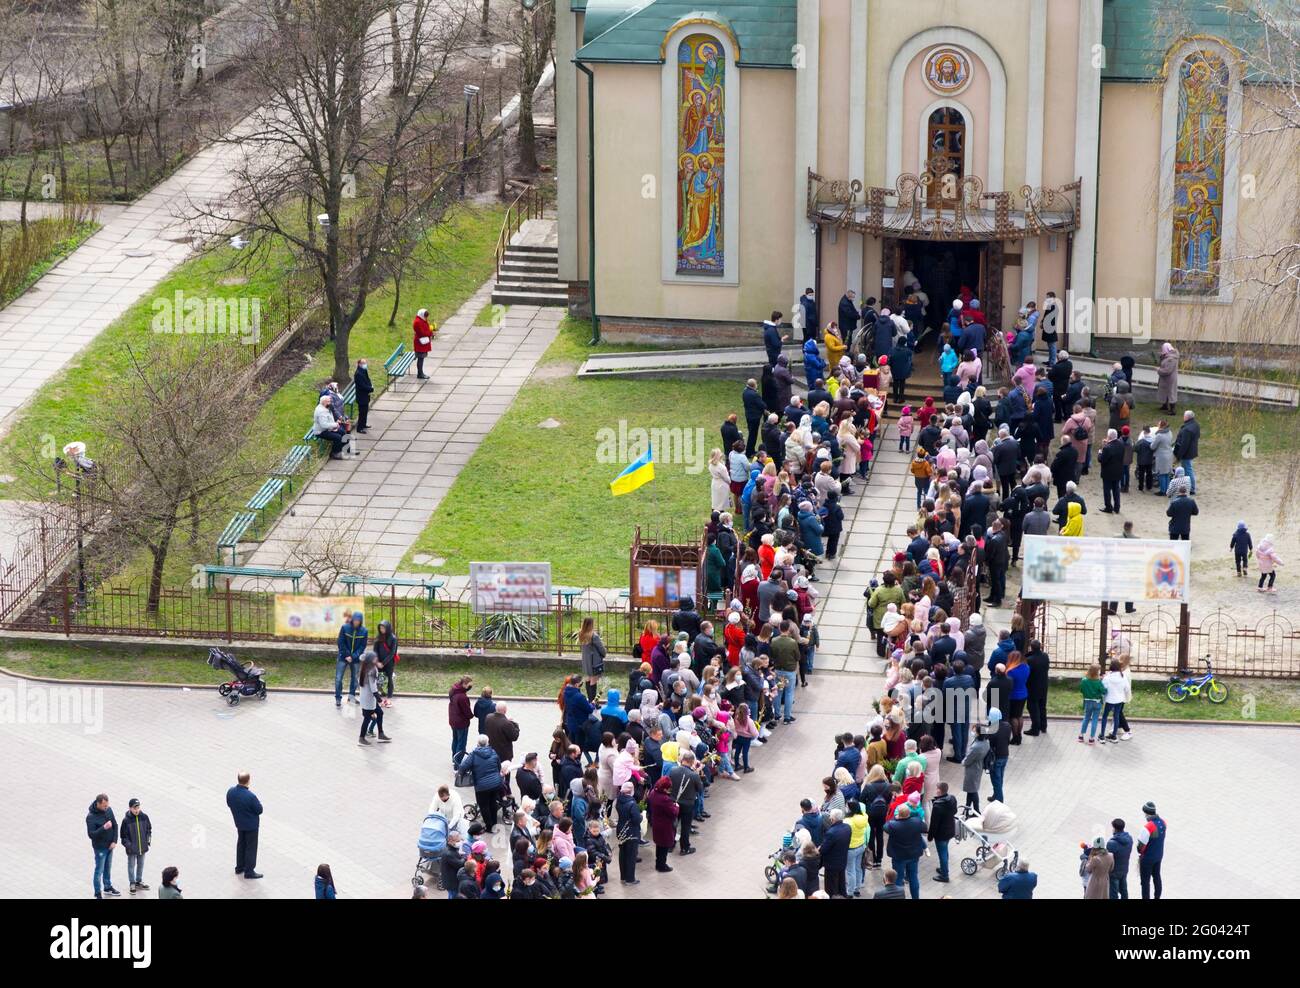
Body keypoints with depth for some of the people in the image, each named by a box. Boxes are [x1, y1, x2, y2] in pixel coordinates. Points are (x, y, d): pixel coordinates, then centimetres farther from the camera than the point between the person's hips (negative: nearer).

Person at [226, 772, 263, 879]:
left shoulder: (230, 791, -15)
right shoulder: (250, 796, -34)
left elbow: (229, 804, 3)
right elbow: (259, 810, -21)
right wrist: (258, 802, -2)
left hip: (239, 823, 6)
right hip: (251, 825, -6)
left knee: (241, 843, 25)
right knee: (251, 847, 10)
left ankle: (239, 867, 39)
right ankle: (249, 872, 20)